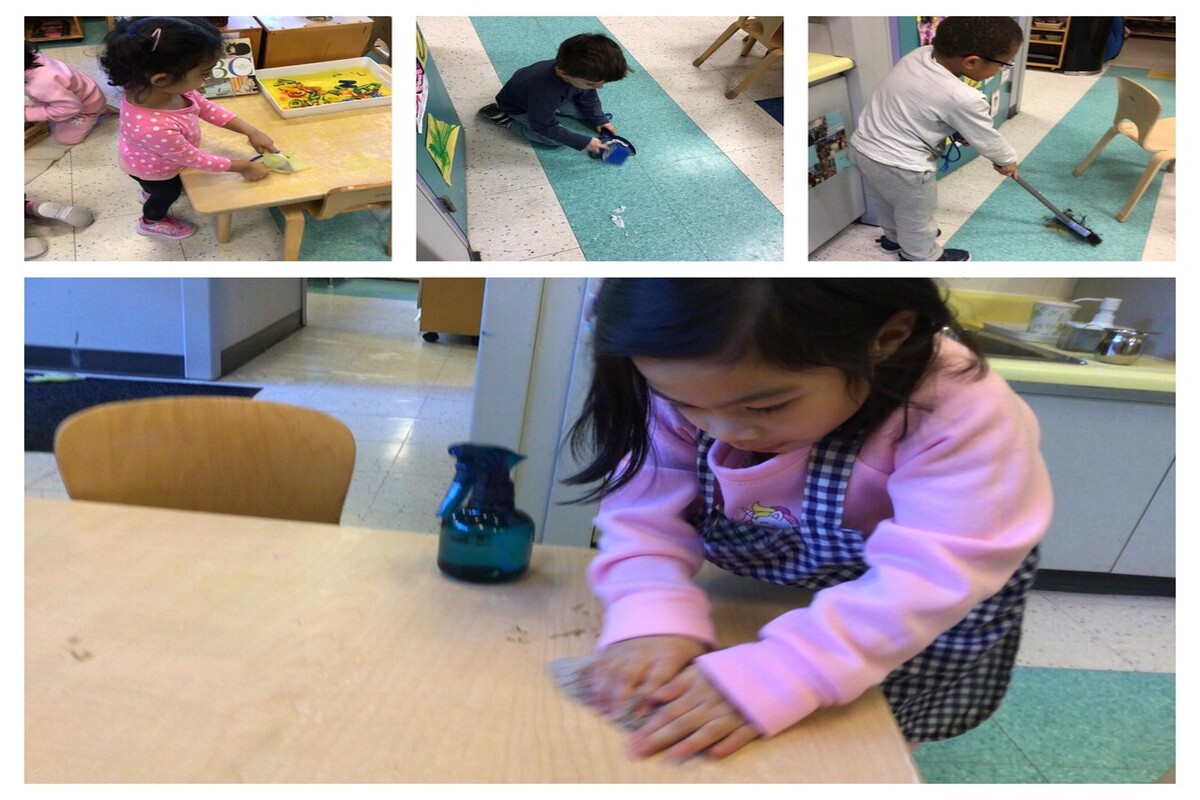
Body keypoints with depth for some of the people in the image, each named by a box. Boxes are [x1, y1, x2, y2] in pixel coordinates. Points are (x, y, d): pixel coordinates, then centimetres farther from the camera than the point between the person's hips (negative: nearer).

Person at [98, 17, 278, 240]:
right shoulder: (153, 128, -52)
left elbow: (205, 107, -13)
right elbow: (196, 160, -33)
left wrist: (251, 132, -12)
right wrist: (245, 167, -21)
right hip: (152, 170, -5)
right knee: (168, 192, 29)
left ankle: (150, 194, 72)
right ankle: (151, 222, 62)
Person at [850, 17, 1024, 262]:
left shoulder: (920, 54, -6)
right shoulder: (962, 99, -26)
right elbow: (987, 138, -8)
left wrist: (958, 130, 19)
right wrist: (1007, 161, 11)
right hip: (901, 166, -7)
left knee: (888, 203, 32)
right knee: (917, 215, 19)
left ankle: (894, 237, 56)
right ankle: (921, 258, 41)